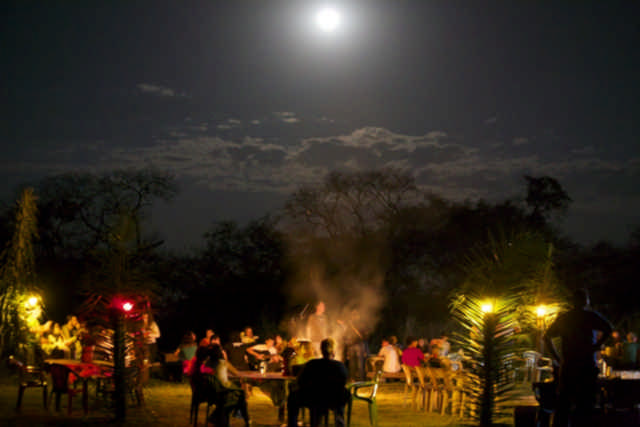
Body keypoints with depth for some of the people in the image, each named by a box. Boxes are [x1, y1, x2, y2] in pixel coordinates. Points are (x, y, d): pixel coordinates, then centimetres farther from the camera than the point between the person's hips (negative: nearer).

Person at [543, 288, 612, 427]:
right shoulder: (590, 315, -3)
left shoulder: (562, 318, 12)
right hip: (586, 367, -5)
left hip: (566, 367, 5)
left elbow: (547, 337, 18)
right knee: (585, 402, -2)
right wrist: (596, 346, -12)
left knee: (563, 401, 10)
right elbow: (608, 328, -18)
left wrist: (557, 357, 15)